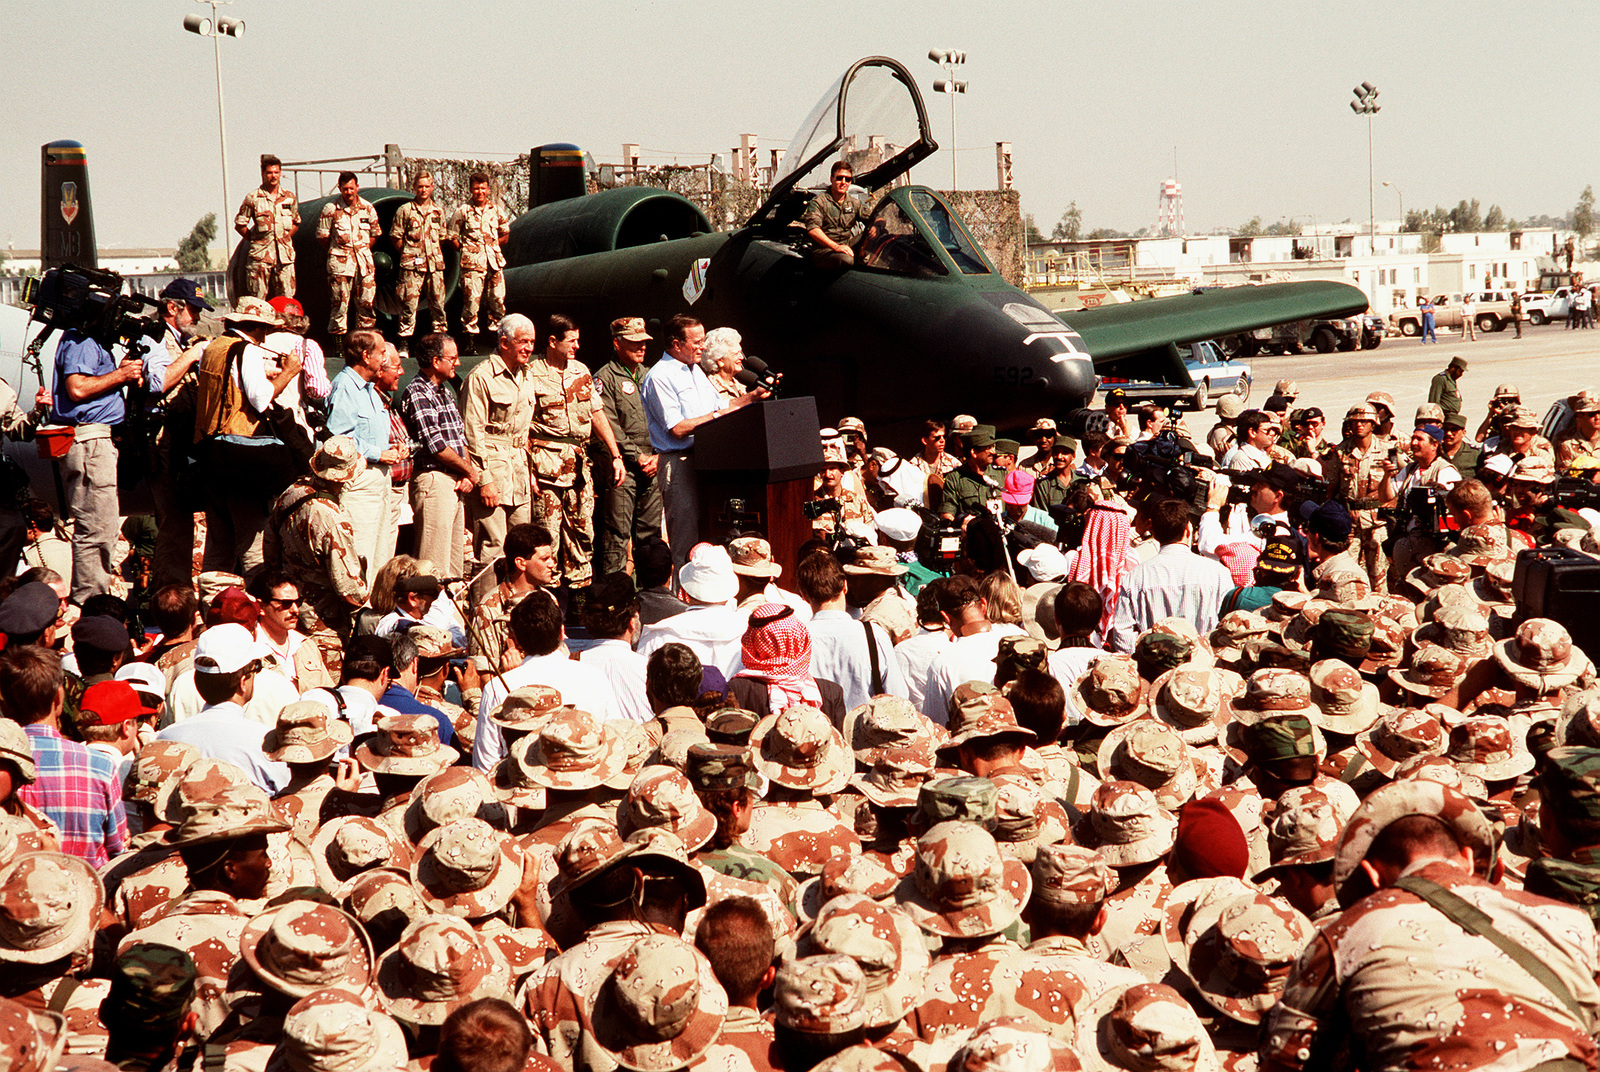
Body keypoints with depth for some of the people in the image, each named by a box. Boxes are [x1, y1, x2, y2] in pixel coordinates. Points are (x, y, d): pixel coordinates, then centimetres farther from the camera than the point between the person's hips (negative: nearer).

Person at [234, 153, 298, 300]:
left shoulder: (290, 198, 10)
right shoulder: (252, 198, 0)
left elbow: (296, 223, 23)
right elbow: (239, 225, 5)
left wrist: (285, 237, 10)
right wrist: (255, 240, -1)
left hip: (285, 255, 3)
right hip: (260, 255, -3)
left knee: (287, 297, 2)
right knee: (258, 299, -4)